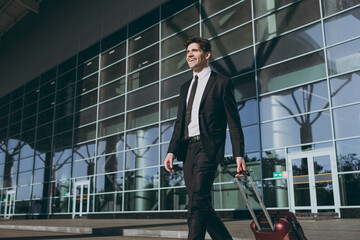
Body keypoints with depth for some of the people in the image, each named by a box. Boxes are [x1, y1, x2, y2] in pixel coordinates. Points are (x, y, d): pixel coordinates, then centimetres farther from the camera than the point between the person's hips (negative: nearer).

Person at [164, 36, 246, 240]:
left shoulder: (222, 82, 2)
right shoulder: (186, 87, 21)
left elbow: (234, 122, -1)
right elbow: (180, 122, 17)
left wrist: (239, 155, -8)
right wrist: (172, 151, 5)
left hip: (208, 147, -7)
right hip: (188, 149, 7)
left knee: (198, 202, -15)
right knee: (201, 205, 9)